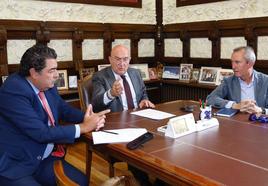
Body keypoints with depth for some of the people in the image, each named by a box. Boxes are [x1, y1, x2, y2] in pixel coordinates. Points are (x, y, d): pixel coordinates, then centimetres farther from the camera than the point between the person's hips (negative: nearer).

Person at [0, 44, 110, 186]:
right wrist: (82, 127, -17)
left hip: (44, 158, 8)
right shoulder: (13, 91, -23)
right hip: (14, 166, -8)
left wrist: (89, 118, -7)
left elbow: (64, 109, 14)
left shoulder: (47, 85, 2)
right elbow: (41, 133, -25)